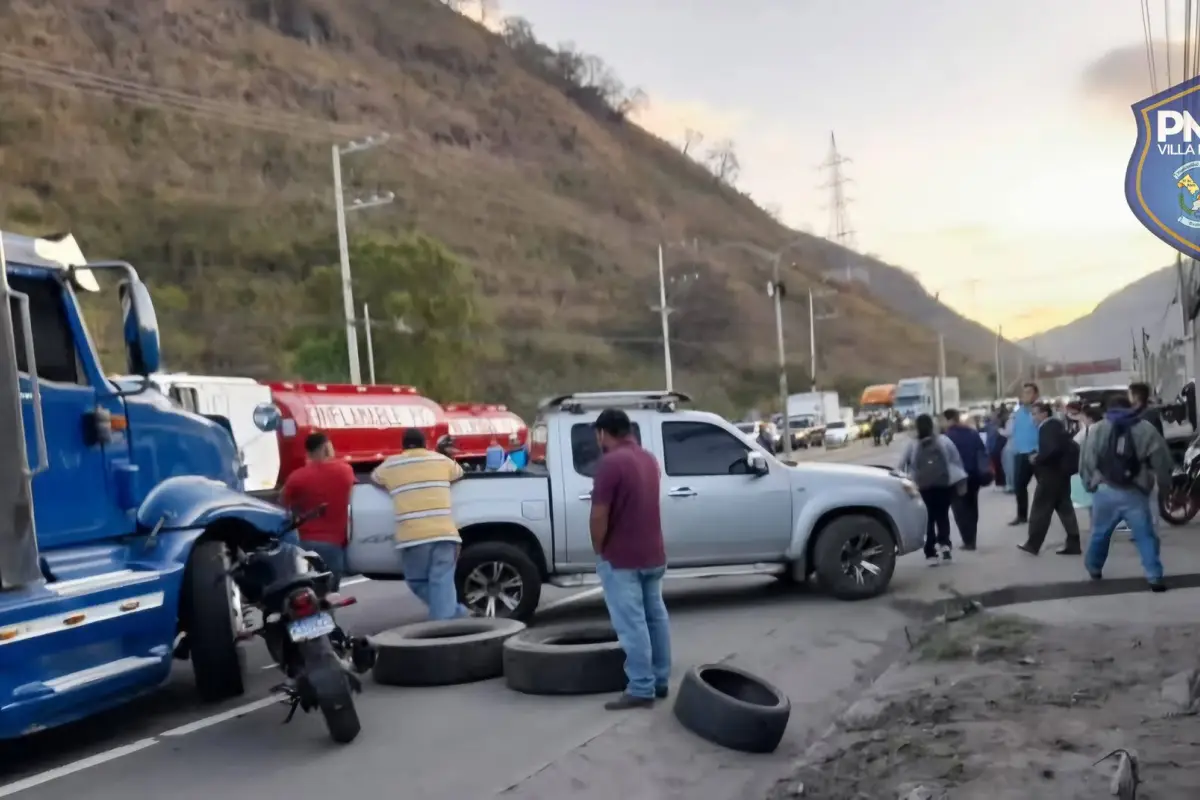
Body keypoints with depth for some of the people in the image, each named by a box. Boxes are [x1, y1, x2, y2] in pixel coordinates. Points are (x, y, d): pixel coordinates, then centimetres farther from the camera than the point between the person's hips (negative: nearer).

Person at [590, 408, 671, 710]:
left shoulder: (611, 462, -17)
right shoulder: (648, 459, 11)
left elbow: (599, 516, -20)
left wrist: (599, 550, -4)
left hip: (621, 558, -9)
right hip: (653, 554, 9)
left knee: (632, 624, -6)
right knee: (655, 617, 14)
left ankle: (641, 690, -3)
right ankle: (660, 681, 21)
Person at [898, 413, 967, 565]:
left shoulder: (912, 444, 4)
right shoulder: (943, 440, 7)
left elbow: (901, 465, 1)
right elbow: (956, 460, 6)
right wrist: (961, 481, 10)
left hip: (923, 486, -1)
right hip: (945, 483, 1)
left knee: (928, 518, 5)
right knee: (943, 515, 14)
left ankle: (931, 554, 0)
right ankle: (944, 543, -9)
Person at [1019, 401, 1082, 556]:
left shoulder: (1048, 427, -18)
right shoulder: (1056, 424, 12)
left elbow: (1053, 449, -30)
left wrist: (1037, 458, -17)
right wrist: (1039, 456, 8)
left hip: (1052, 473, -10)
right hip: (1061, 471, 10)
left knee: (1041, 508, -1)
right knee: (1064, 507, 10)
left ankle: (1033, 544, 6)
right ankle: (1073, 544, 11)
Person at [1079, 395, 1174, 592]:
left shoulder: (1098, 429, 5)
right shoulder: (1146, 429, 3)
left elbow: (1086, 460, 2)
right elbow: (1161, 460, 1)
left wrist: (1089, 484, 14)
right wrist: (1163, 482, 16)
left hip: (1105, 491, 1)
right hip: (1135, 494, -1)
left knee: (1100, 533, 18)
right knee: (1145, 535, 5)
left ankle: (1094, 568, 33)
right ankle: (1155, 577, -2)